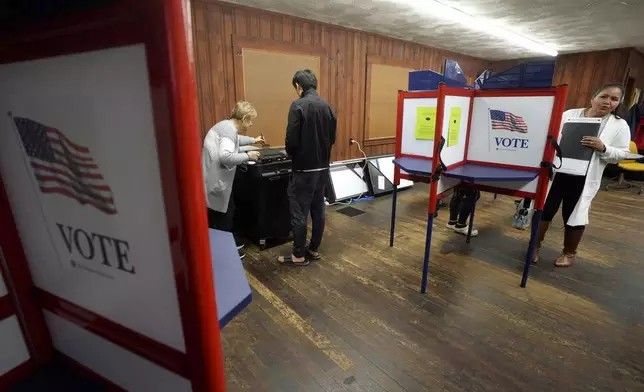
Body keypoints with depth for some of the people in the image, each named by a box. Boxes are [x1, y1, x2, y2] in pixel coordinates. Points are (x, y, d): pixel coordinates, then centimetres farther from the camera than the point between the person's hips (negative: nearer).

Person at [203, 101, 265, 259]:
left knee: (226, 213, 21)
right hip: (216, 180, -11)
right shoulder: (229, 129, -19)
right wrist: (247, 156, -20)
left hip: (216, 178, 11)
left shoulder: (226, 125, 14)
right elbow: (225, 156, -32)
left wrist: (253, 140, 46)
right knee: (223, 216, 4)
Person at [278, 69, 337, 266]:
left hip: (304, 169, -7)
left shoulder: (298, 105, -15)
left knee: (299, 213, 3)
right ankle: (313, 249, 28)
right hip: (323, 168, 7)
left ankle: (299, 255, 14)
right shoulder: (327, 107, 6)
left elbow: (292, 140, -18)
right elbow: (332, 138, 10)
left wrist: (292, 154, 2)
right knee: (318, 209, 15)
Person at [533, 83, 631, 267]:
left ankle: (569, 253, 29)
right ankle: (535, 245, 23)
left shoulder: (620, 125, 2)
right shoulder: (570, 114, 4)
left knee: (575, 215, 9)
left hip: (583, 179, 0)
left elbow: (622, 154, 1)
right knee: (544, 209, 5)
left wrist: (603, 148, -19)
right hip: (555, 172, 1)